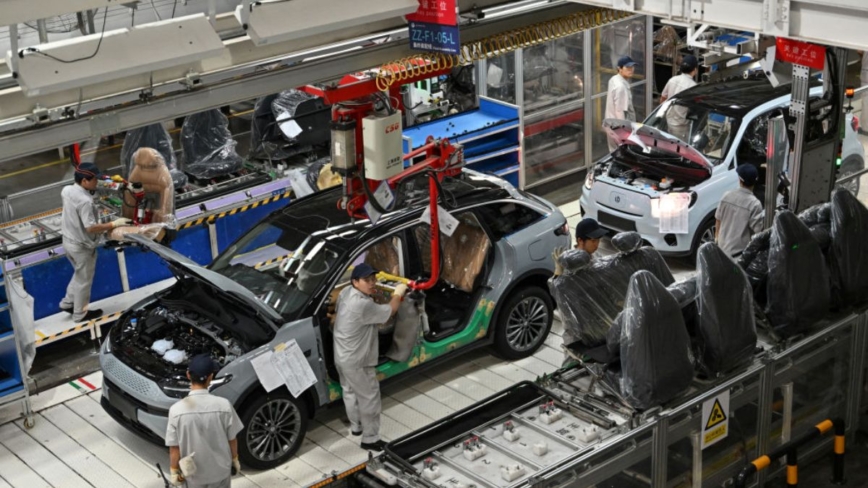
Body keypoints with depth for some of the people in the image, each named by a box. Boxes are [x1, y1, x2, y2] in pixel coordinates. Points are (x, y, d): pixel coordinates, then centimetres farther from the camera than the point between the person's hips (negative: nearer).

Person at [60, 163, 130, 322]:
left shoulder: (67, 190, -6)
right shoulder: (85, 201, -31)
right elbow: (90, 227, -33)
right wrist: (113, 224, -26)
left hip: (68, 241, 8)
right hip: (82, 246, -8)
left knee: (79, 275, 29)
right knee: (84, 280, 11)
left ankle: (68, 302, 38)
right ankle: (80, 313, 26)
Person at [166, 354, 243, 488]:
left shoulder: (177, 410, -22)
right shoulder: (223, 405, -20)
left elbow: (174, 448, -13)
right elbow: (232, 439, -8)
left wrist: (174, 471, 3)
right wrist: (235, 460, 10)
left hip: (193, 472, 0)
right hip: (220, 469, 0)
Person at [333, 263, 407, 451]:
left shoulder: (345, 293, -5)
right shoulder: (364, 305, -34)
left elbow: (337, 315, 15)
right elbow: (390, 311, -20)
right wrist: (398, 294, -3)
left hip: (342, 356, 10)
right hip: (357, 362, -10)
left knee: (350, 392, 27)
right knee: (369, 399, 6)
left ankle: (356, 426, 47)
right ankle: (370, 439, 17)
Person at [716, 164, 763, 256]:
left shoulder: (727, 196, -4)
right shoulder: (754, 204, -21)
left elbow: (718, 219, 6)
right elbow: (758, 229, -17)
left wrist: (716, 237, 21)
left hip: (723, 246, 6)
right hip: (740, 250, -6)